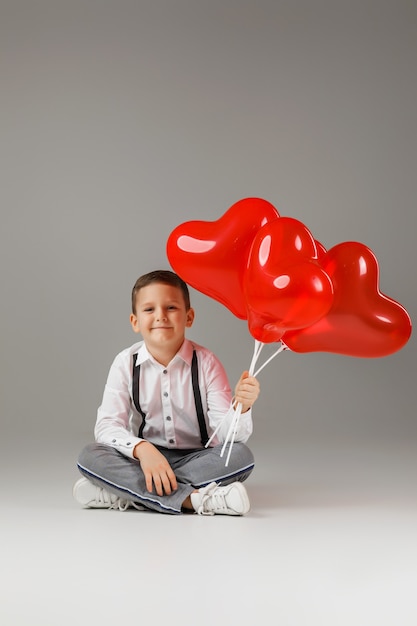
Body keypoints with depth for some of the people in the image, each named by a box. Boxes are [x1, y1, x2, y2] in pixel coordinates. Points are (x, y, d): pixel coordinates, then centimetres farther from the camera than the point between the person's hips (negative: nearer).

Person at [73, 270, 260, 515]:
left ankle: (122, 494, -29)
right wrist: (141, 448, -34)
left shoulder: (206, 362, -8)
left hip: (197, 460, 0)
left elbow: (224, 433, -14)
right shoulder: (126, 363, -6)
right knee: (90, 456, -25)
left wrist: (241, 407, -37)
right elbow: (107, 425, -15)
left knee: (241, 455, -29)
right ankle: (193, 499, -33)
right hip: (143, 459, 0)